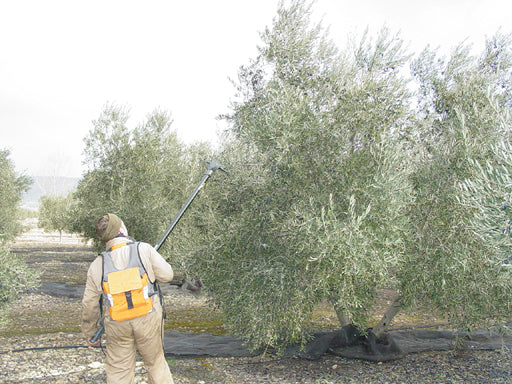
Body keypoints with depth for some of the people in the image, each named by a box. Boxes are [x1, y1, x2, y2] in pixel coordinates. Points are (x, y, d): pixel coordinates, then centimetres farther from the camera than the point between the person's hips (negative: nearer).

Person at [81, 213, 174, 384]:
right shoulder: (144, 250, -7)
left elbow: (89, 304, 5)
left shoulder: (97, 265, -1)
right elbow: (166, 275, -3)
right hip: (148, 319, -1)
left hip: (118, 325, 1)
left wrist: (89, 332, 19)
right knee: (156, 363, 15)